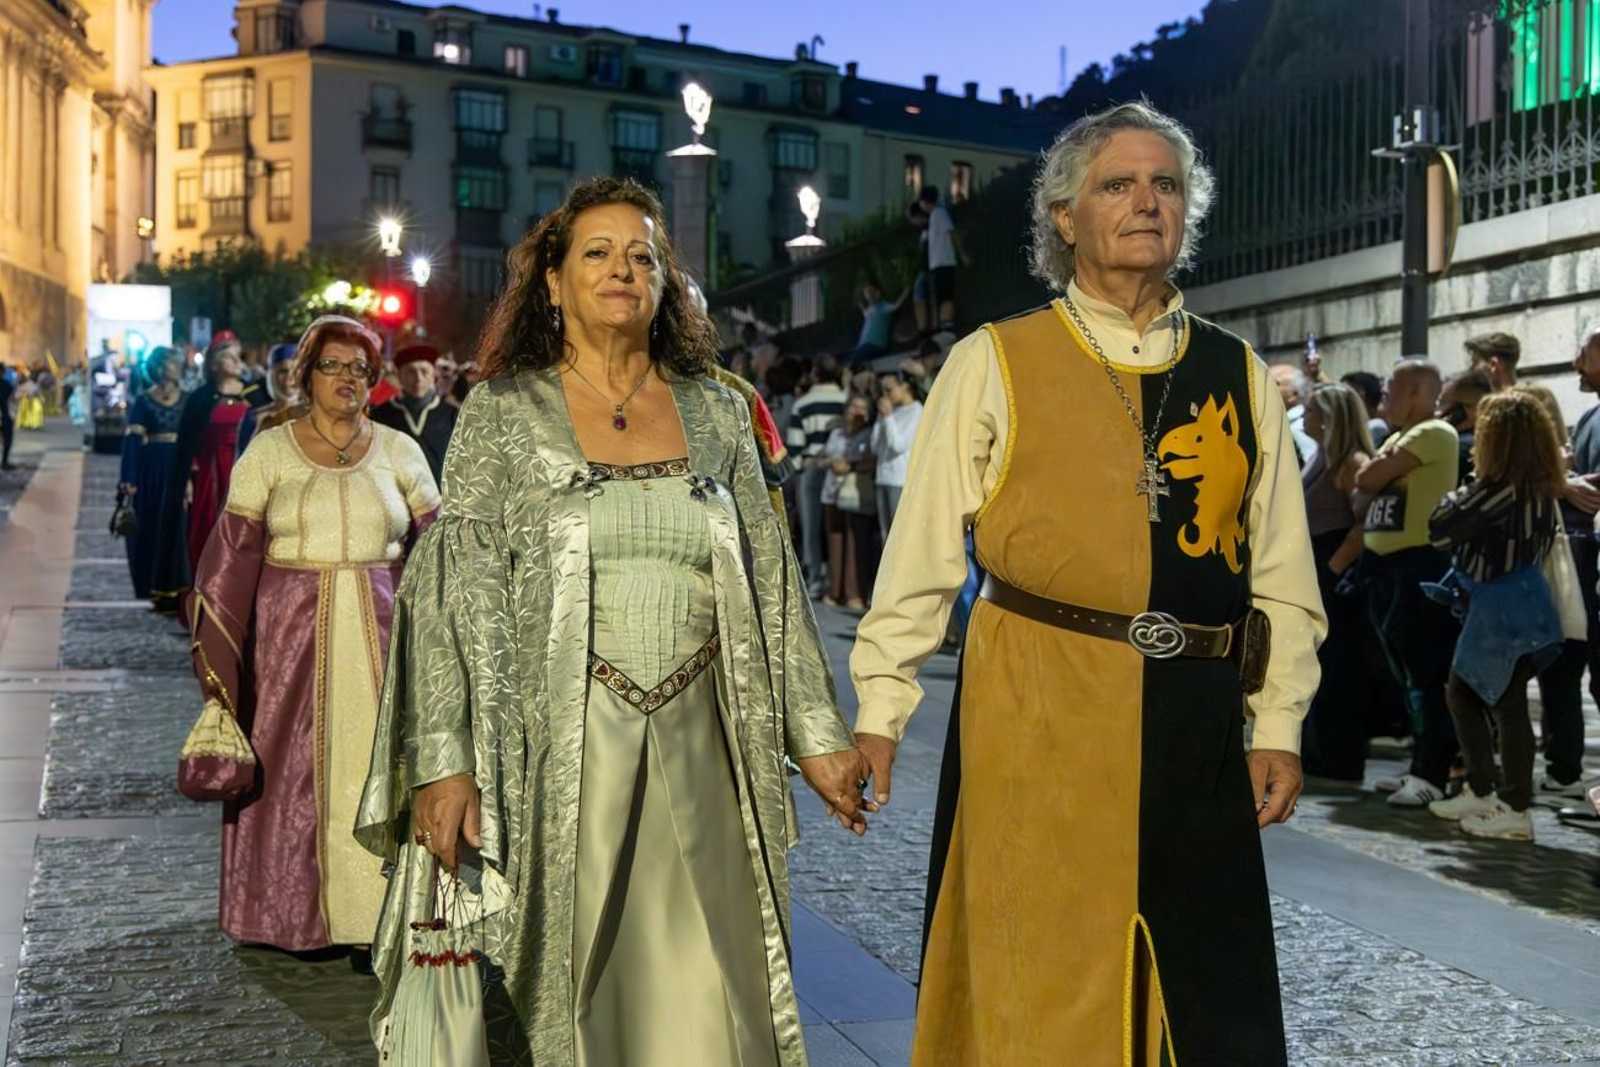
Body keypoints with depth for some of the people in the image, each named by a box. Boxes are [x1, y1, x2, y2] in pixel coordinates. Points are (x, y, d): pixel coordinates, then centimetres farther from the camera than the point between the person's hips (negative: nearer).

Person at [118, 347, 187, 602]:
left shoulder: (187, 399, 7)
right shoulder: (143, 402, -1)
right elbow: (132, 441, -5)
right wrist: (128, 481, -12)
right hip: (153, 468, -2)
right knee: (151, 527, 3)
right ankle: (150, 586, 11)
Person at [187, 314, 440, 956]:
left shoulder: (399, 451, 8)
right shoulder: (270, 451, 5)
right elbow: (235, 551, 2)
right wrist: (218, 647, -4)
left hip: (383, 631, 1)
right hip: (292, 631, 0)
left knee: (379, 762, -1)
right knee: (296, 769, 3)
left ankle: (376, 914, 7)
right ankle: (296, 912, 17)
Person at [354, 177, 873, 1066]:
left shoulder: (717, 415, 10)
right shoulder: (503, 413, 2)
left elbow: (770, 579, 11)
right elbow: (454, 589, -4)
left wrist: (817, 733, 9)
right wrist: (443, 759, -12)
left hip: (699, 756, 2)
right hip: (557, 751, -2)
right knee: (561, 993, 7)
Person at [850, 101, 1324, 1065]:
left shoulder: (1242, 378, 8)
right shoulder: (993, 364, -1)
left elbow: (1282, 573, 9)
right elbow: (922, 551, -3)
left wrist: (1279, 726, 5)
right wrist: (879, 708, -3)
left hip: (1194, 722, 3)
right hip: (1031, 712, -3)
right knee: (1036, 978, 7)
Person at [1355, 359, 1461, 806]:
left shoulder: (1435, 433, -11)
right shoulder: (1401, 437, 19)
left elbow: (1369, 478, -13)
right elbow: (1365, 484, 19)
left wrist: (1380, 461, 4)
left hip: (1419, 566, -10)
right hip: (1386, 566, 10)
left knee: (1428, 674, -6)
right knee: (1409, 674, 14)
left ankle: (1434, 775, -2)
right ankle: (1422, 765, 23)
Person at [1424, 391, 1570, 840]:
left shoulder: (1499, 489, -20)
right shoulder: (1539, 489, 7)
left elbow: (1440, 530, -19)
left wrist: (1454, 498, 1)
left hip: (1504, 609, -10)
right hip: (1511, 604, 10)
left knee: (1507, 703, -3)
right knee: (1462, 690, 17)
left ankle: (1517, 811, 4)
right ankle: (1480, 790, 25)